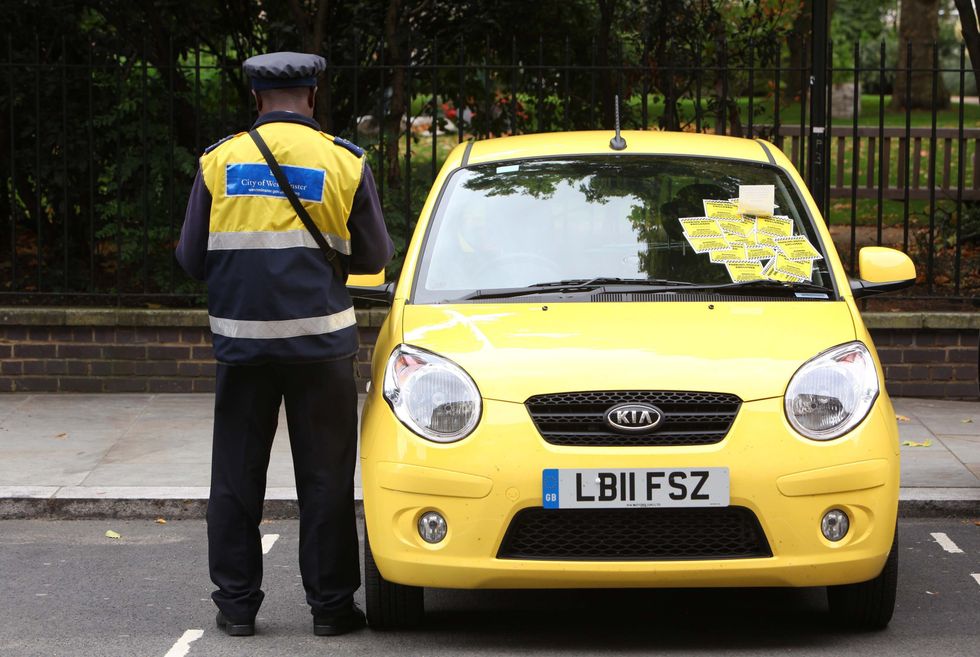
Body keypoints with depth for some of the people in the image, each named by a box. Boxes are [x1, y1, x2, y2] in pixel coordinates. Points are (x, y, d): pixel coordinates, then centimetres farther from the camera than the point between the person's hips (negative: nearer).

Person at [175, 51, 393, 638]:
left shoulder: (219, 161, 1)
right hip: (320, 338, -1)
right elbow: (374, 256, 5)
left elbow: (192, 257, 3)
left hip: (241, 338, 1)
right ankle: (331, 605, 10)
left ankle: (237, 605, 13)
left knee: (237, 476, 10)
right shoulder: (345, 161, -1)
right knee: (325, 478, 7)